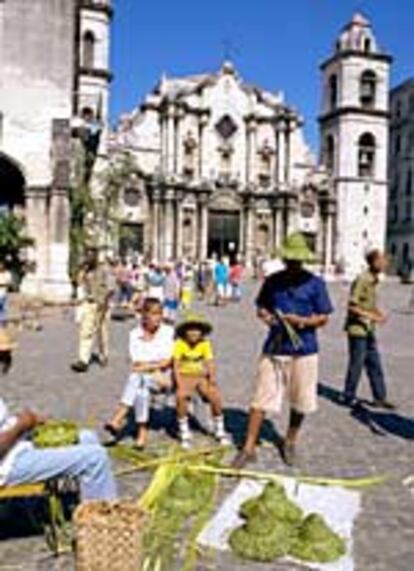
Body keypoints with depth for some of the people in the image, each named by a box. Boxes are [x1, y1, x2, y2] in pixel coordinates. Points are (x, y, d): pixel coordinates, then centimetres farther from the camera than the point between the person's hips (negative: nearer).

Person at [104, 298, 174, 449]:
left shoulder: (168, 331, 0)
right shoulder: (135, 334, 4)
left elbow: (166, 362, -4)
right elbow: (137, 363, -2)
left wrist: (146, 366, -15)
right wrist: (155, 370, -16)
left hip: (164, 377, -2)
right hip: (142, 378, 2)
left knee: (136, 377, -32)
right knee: (143, 391, -33)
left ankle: (119, 418, -34)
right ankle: (142, 432, -25)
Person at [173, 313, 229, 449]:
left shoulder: (205, 344, -5)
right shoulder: (180, 343, -12)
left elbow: (210, 363, -8)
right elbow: (176, 366, -13)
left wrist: (212, 377, -28)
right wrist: (180, 384, -24)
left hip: (201, 376, 2)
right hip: (185, 376, -2)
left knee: (215, 396, -23)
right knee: (181, 396, -33)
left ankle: (219, 431, 0)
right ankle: (184, 432, -13)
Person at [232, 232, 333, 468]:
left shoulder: (315, 283, -2)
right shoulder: (272, 281, 5)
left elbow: (324, 318, -1)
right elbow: (261, 307, 15)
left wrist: (301, 321, -18)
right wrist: (266, 315, -8)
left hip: (304, 350, -1)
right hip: (274, 348, 1)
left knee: (301, 402, 11)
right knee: (262, 399, -1)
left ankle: (290, 442, 34)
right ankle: (249, 448, 7)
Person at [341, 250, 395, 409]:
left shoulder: (374, 281, 9)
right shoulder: (362, 280, -18)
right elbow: (352, 306, -21)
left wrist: (380, 314, 2)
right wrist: (372, 317, -21)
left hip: (368, 330, 9)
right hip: (357, 329, -9)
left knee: (374, 365, 12)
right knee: (356, 365, 2)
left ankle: (379, 397, 21)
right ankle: (348, 397, 16)